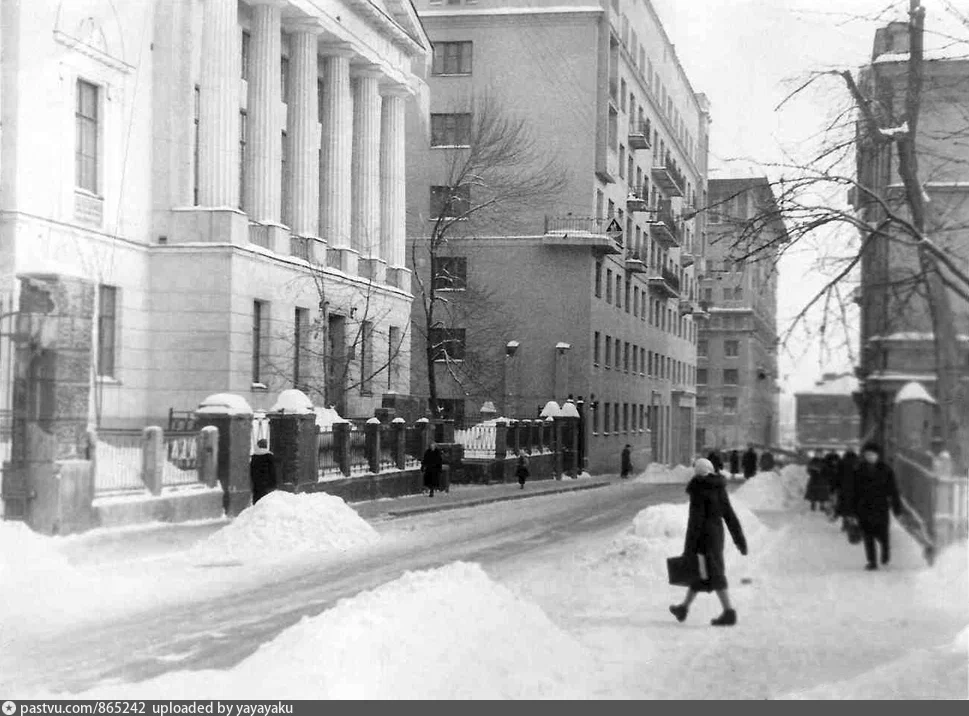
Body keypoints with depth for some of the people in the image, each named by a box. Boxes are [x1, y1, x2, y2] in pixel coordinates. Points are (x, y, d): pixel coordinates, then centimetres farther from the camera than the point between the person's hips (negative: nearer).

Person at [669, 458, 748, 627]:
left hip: (703, 535, -8)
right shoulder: (719, 488, 8)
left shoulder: (698, 490, -14)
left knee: (714, 574, -6)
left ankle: (729, 612, -11)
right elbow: (729, 515, 8)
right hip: (717, 532, 8)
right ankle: (684, 607, 29)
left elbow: (696, 519, -17)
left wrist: (689, 547, -14)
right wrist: (740, 539, 10)